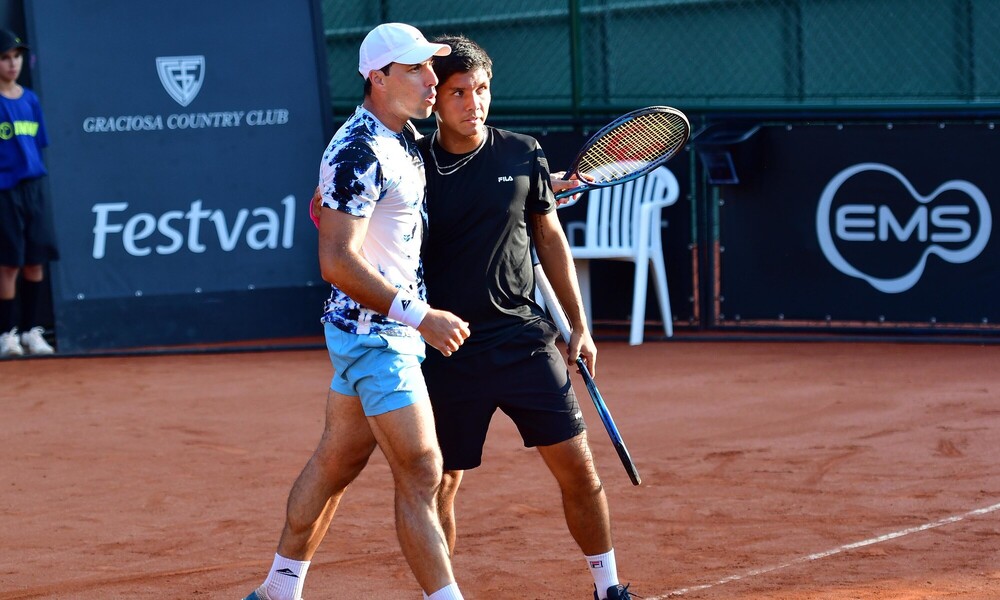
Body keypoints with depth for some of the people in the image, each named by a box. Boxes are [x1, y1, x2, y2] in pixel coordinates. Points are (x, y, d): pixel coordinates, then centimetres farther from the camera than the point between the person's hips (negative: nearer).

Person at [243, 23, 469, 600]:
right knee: (422, 474, -11)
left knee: (336, 462, 18)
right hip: (374, 331, -10)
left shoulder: (403, 140, 10)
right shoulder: (359, 153, -21)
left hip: (388, 330, 10)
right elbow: (337, 262, -25)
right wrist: (420, 316, -27)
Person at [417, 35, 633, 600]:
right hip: (449, 352, -2)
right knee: (440, 484, 2)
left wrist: (580, 326, 12)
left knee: (579, 467, 1)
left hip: (526, 340, 2)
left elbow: (551, 239, 12)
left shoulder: (523, 153, 4)